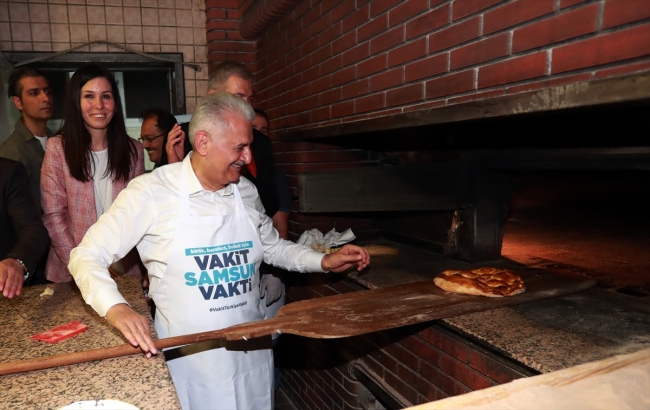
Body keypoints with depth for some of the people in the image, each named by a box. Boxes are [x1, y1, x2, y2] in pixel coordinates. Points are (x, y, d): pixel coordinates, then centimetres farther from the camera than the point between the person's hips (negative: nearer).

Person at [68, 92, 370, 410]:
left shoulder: (246, 192, 1)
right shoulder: (150, 192, -15)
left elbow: (272, 247, 15)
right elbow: (87, 256, -10)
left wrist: (325, 261, 2)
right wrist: (115, 308, -28)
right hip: (189, 356, -4)